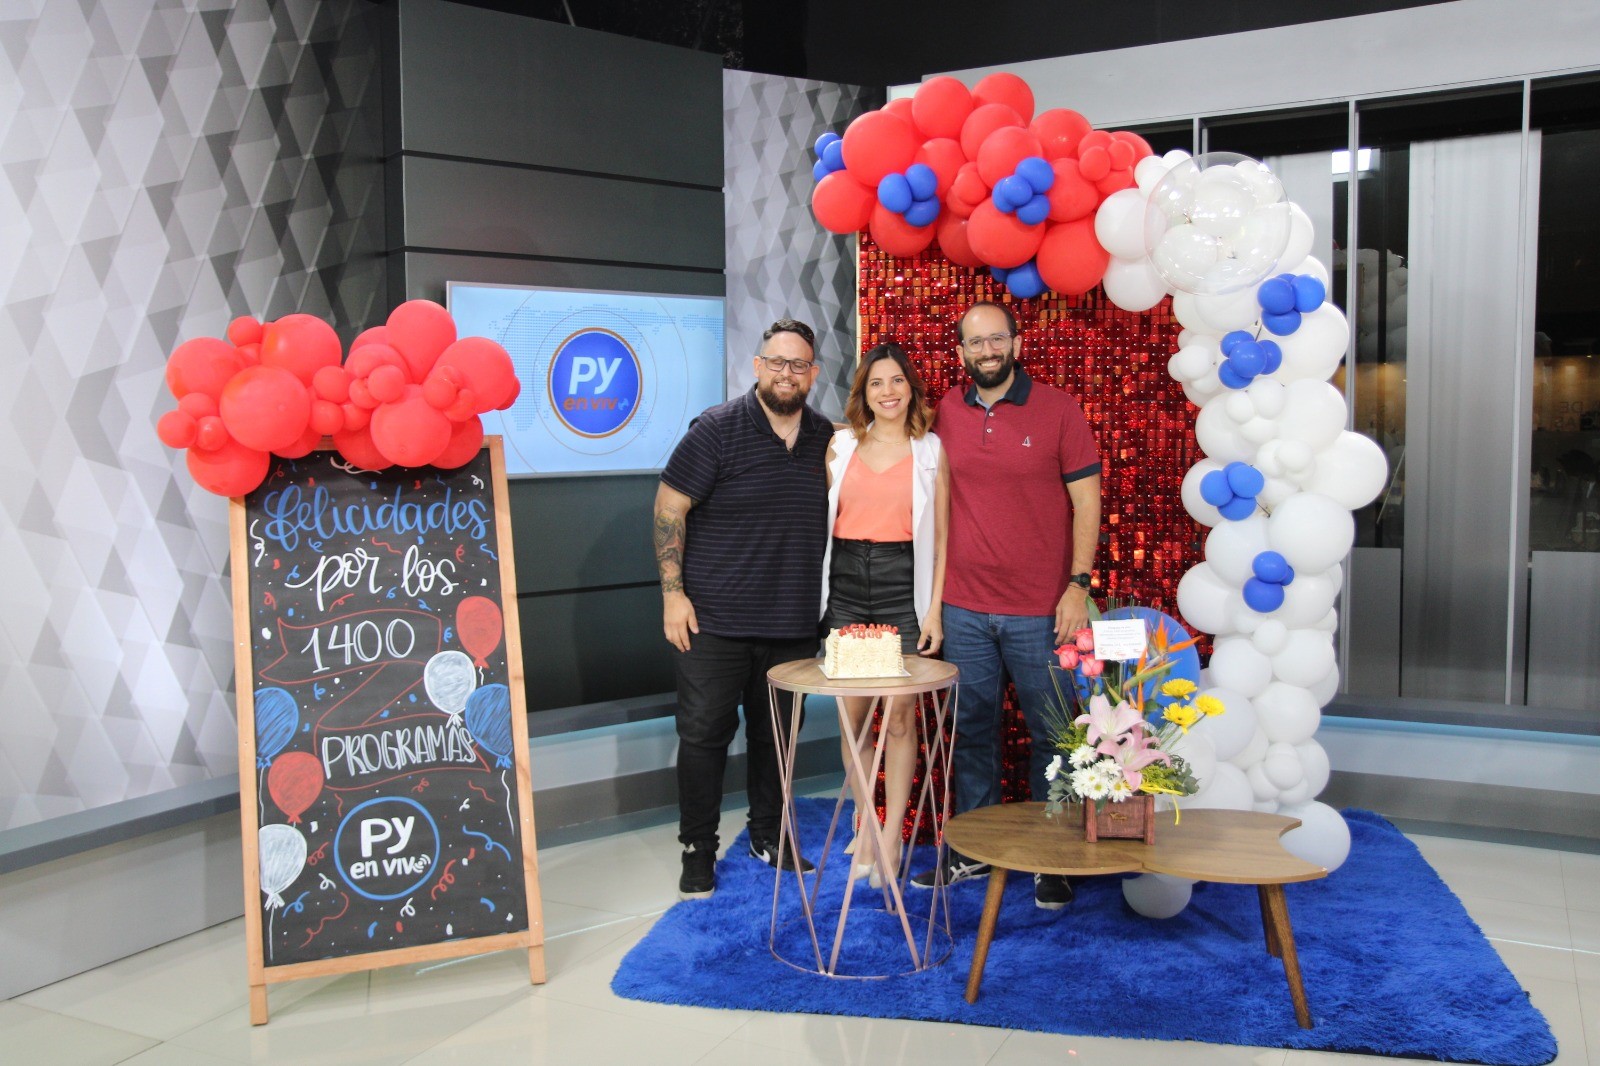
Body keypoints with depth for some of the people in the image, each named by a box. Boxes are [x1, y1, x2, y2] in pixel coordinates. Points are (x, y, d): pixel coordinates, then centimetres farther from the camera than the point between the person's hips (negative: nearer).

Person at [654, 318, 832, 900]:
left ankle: (769, 836, 32)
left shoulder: (825, 438, 7)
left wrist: (821, 601, 13)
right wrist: (673, 592, -13)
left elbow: (832, 516, 19)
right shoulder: (718, 428, -8)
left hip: (793, 623, 5)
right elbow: (669, 507, -8)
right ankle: (698, 849, 16)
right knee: (704, 733, 1)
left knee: (777, 733, 14)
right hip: (714, 620, -4)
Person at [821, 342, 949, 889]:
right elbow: (822, 517, 13)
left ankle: (891, 837, 11)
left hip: (903, 582, -2)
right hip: (846, 582, 2)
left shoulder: (930, 450, 4)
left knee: (899, 716, 0)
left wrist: (934, 608, -4)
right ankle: (864, 823, 21)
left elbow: (940, 535, 2)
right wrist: (816, 591, 6)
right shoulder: (841, 444, 10)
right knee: (853, 714, 6)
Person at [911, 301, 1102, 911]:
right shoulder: (947, 412, 7)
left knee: (1052, 735, 5)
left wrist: (1078, 584, -10)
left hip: (1041, 609, -3)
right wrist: (935, 589, 9)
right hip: (964, 607, 3)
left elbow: (1086, 499, -2)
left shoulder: (1057, 409, -2)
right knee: (971, 730, 11)